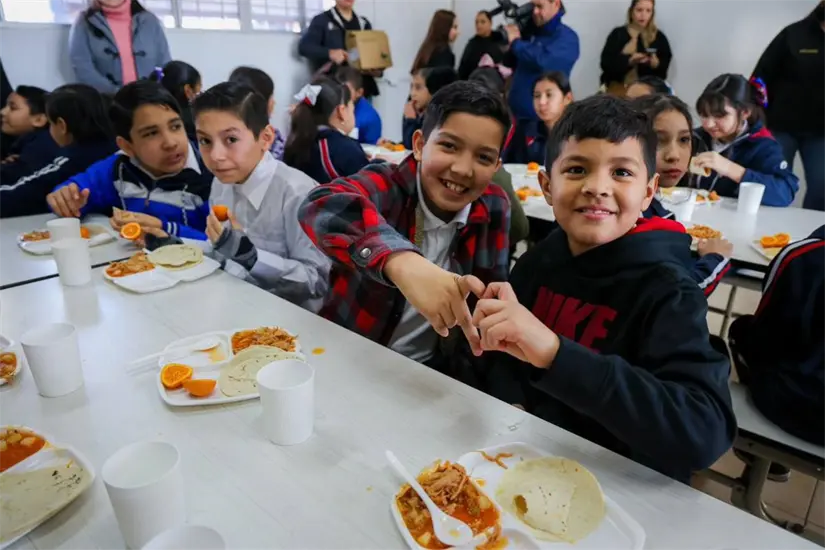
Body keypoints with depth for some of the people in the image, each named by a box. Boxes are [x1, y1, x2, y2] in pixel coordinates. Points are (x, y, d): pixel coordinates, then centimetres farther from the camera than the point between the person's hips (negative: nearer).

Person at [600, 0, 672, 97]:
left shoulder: (659, 37, 10)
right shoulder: (618, 34, 7)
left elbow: (663, 68, 5)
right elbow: (606, 63, -4)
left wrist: (656, 63, -17)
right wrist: (629, 60, -18)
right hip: (618, 88, -1)